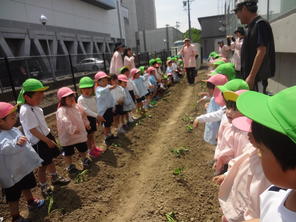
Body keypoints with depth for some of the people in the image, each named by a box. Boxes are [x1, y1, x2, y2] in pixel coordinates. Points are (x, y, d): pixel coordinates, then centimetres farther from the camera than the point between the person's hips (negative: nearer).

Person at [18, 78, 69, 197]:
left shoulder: (34, 107, 3)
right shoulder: (26, 111, -25)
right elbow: (32, 130, -25)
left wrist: (49, 137, 18)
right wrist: (47, 141, -20)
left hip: (46, 136, 9)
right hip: (39, 142, -9)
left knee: (50, 159, 23)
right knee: (43, 165, 6)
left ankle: (55, 178, 43)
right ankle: (44, 187, 27)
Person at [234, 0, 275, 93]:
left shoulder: (261, 24, -11)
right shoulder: (252, 25, 16)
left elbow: (261, 52, -19)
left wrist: (251, 76, -23)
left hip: (257, 78, -9)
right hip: (249, 76, 9)